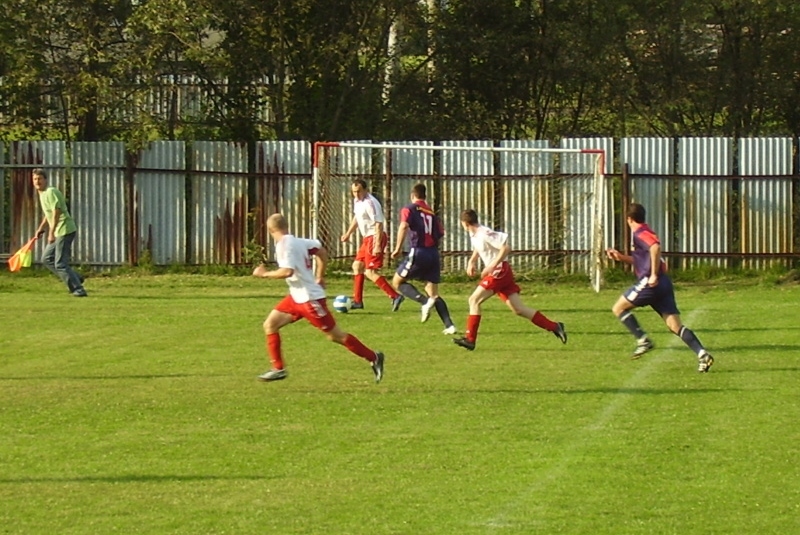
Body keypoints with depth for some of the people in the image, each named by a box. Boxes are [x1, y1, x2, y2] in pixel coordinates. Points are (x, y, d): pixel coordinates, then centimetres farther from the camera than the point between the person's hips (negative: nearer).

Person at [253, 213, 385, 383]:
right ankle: (278, 369, 8)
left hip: (309, 298, -10)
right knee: (270, 325, 5)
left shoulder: (284, 245, -18)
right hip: (296, 297, 10)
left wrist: (265, 274, -17)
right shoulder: (297, 241, 8)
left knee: (335, 335, -1)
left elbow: (287, 272, -31)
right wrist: (320, 276, 25)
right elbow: (321, 251, 19)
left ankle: (373, 358, 9)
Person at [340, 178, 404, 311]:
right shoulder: (357, 200, 9)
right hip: (367, 238, 10)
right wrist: (348, 233, 27)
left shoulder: (370, 203, -21)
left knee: (370, 271, -15)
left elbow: (379, 224, -24)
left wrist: (377, 245, -29)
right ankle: (357, 301, 27)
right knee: (357, 266, 18)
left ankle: (395, 296, -20)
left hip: (374, 238, -10)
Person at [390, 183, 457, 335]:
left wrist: (398, 248, -15)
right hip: (434, 254, 5)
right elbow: (440, 234, 12)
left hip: (418, 253, -5)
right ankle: (449, 325, -2)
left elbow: (404, 226, -17)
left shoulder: (408, 210, 1)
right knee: (434, 294, 13)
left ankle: (425, 301, -13)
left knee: (397, 282, 10)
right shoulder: (432, 213, 17)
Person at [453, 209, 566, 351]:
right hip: (497, 273, 9)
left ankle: (469, 339, -9)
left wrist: (492, 266, -24)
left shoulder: (484, 234, -19)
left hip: (499, 271, -9)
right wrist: (472, 261, 15)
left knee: (474, 300, -9)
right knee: (518, 309, 5)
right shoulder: (473, 234, 10)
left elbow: (506, 248, -22)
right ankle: (554, 327, 4)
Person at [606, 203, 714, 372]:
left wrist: (654, 275, -24)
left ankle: (643, 341, -1)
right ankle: (702, 354, -16)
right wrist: (621, 257, 31)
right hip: (663, 284, 9)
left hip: (650, 283, -9)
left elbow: (655, 247, -25)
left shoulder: (639, 233, -5)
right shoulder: (645, 232, 25)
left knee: (619, 308, 7)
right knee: (675, 325, 0)